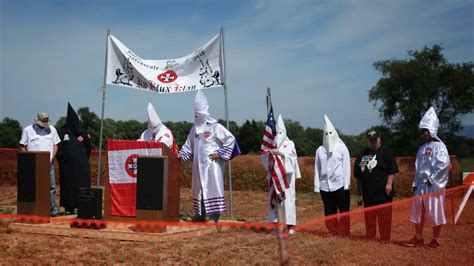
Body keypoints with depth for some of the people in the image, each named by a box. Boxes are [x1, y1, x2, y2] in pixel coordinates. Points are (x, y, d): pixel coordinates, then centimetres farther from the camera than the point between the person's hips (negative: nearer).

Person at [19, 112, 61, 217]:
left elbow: (55, 145, 13)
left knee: (51, 186, -1)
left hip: (48, 164, 2)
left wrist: (52, 158, 0)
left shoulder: (51, 129, 11)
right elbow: (22, 146, 3)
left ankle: (52, 209, 3)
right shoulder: (28, 130, 3)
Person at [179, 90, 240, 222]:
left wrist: (220, 154, -11)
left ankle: (215, 214, -7)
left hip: (211, 163, -7)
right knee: (199, 187, 10)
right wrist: (181, 155, 4)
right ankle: (201, 213, 18)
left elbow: (230, 139, -10)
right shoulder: (194, 128, 13)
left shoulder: (215, 126, -7)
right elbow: (189, 145, 19)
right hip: (199, 164, 7)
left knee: (212, 186, -9)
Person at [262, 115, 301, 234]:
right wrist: (269, 155, -21)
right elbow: (264, 157, 1)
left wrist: (280, 153, -24)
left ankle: (290, 225, -3)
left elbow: (291, 157, -8)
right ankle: (273, 223, 8)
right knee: (273, 198, 1)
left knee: (288, 198, -5)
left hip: (287, 174, -2)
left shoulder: (290, 144, 7)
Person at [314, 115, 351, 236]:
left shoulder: (342, 148, 2)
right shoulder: (320, 150, 9)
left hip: (340, 185, -3)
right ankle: (333, 234, 14)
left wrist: (346, 185, -6)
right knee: (329, 213, 7)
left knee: (344, 212, 0)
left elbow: (346, 167, 0)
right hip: (325, 186, 3)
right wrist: (317, 186, 6)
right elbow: (317, 168, 10)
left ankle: (345, 234, 6)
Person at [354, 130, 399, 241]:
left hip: (382, 191, -6)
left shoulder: (385, 151, -1)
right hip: (368, 191, 6)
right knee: (369, 216, 12)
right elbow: (357, 169, 21)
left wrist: (389, 183, -16)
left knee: (383, 217, -5)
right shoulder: (364, 153, 16)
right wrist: (358, 184, 17)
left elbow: (392, 169, -8)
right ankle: (370, 237, 24)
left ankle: (385, 239, 2)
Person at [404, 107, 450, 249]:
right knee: (417, 212, 12)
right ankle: (418, 238, 24)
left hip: (434, 186, -8)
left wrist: (432, 178, -18)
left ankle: (435, 240, 13)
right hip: (421, 186, 8)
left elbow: (444, 164, -21)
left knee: (434, 213, 1)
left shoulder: (438, 146, -10)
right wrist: (415, 184, 12)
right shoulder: (422, 148, 14)